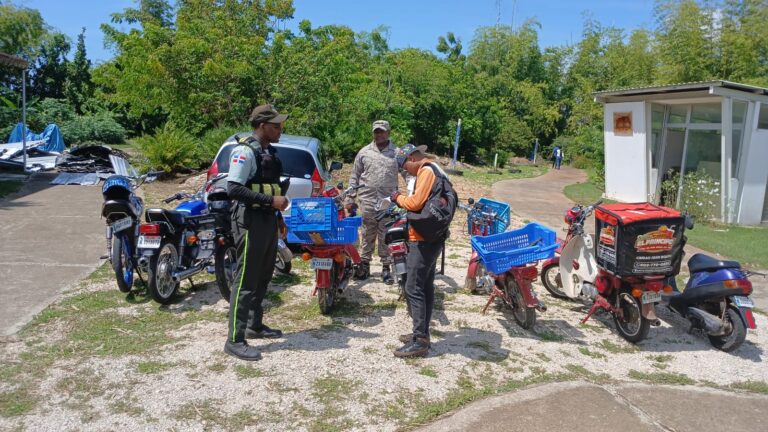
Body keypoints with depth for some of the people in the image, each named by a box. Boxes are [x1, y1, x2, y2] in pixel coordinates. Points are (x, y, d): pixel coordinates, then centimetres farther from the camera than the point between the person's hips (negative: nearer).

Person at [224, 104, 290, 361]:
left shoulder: (270, 152, 15)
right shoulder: (245, 151, -14)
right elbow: (233, 189, -23)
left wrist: (279, 218, 19)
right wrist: (271, 200, -23)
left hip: (268, 221, 9)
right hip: (250, 221, -9)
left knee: (263, 277, 17)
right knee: (246, 280, -6)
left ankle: (255, 325, 31)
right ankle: (235, 340, 1)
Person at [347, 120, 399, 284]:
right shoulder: (364, 152, 8)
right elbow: (355, 176, 11)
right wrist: (350, 198, 6)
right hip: (367, 201, 1)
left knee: (386, 236, 5)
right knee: (367, 235, 8)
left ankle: (386, 267, 14)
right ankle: (364, 265, 19)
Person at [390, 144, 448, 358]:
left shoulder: (426, 171, -13)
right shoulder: (433, 170, 17)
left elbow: (416, 203, -22)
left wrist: (398, 198, -6)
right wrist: (404, 201, 8)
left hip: (424, 240, -11)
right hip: (431, 238, 11)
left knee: (413, 289, -9)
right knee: (425, 287, 14)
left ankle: (419, 341, -6)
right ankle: (422, 334, 23)